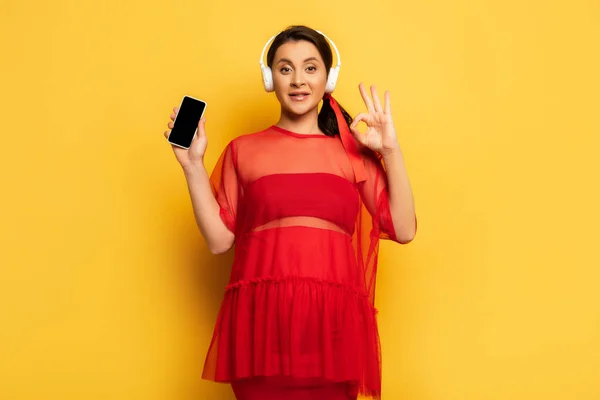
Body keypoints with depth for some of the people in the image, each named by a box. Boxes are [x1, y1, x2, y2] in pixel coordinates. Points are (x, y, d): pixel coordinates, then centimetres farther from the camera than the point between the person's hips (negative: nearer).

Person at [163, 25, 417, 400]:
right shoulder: (243, 150, 11)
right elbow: (220, 240, 6)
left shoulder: (353, 151, 11)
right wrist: (193, 166, 1)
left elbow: (403, 230, 4)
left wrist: (391, 151, -1)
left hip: (333, 322, 0)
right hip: (260, 318, 0)